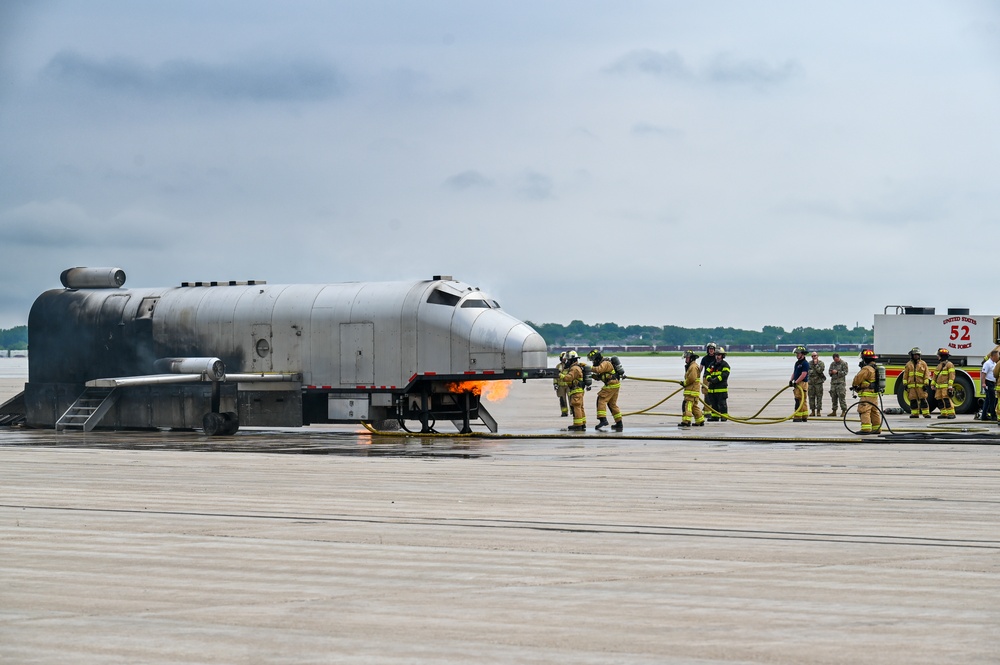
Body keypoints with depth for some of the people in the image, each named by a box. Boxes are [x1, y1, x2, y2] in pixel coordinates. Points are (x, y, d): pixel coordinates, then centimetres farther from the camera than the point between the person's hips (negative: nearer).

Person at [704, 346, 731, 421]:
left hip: (721, 388, -7)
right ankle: (715, 416, 16)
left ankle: (724, 417, -2)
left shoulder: (725, 365, -3)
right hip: (712, 388, 7)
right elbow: (706, 372, 13)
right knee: (713, 404, 9)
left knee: (722, 403, -7)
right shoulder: (712, 365, 19)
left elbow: (724, 375, -16)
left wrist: (716, 379, -23)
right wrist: (709, 378, -10)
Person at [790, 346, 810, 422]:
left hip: (802, 384, -10)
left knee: (799, 401, -13)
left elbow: (803, 375, -19)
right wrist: (791, 380, 7)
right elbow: (794, 372, 23)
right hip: (797, 384, 10)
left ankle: (798, 417, -14)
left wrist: (796, 382, -20)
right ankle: (804, 417, 17)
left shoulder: (805, 363, -11)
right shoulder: (797, 363, 18)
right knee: (802, 401, 12)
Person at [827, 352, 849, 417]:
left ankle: (844, 411, -6)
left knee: (841, 397, -10)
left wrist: (837, 372, -15)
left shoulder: (843, 363, -2)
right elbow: (829, 371, 20)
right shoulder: (832, 364, 16)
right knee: (833, 397, 8)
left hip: (841, 382, -6)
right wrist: (831, 372, -4)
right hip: (833, 382, 6)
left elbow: (845, 372, -8)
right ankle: (834, 411, 14)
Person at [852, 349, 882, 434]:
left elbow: (858, 378, -16)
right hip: (875, 393, 10)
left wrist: (854, 385, 5)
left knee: (864, 411, -11)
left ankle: (866, 429, -18)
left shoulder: (867, 369, -16)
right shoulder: (876, 368, 16)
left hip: (867, 394, -10)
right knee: (874, 411, 14)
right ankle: (877, 429, 18)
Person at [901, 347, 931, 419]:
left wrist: (926, 384, -4)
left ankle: (926, 413, -5)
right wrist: (905, 384, 5)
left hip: (920, 385, -2)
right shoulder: (908, 364, 12)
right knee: (913, 400, 2)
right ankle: (914, 413, 7)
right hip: (911, 385, 2)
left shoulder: (923, 364, 7)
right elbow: (905, 375, 12)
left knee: (923, 399, -6)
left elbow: (926, 375, 3)